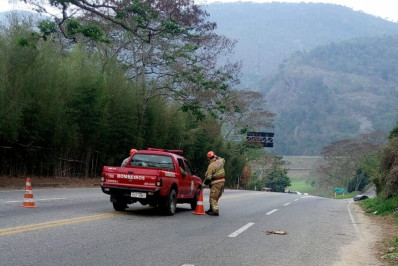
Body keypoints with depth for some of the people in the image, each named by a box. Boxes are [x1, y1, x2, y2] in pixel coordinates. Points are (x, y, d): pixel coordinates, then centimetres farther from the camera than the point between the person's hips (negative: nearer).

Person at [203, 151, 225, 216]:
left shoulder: (211, 166, -18)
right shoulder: (220, 162, 2)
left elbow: (208, 177, -18)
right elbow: (223, 160, 30)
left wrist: (204, 184, -7)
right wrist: (217, 157, 27)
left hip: (216, 184, -8)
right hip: (222, 182, 8)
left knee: (213, 198, -3)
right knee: (215, 197, 18)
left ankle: (215, 211, -8)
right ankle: (211, 209, 27)